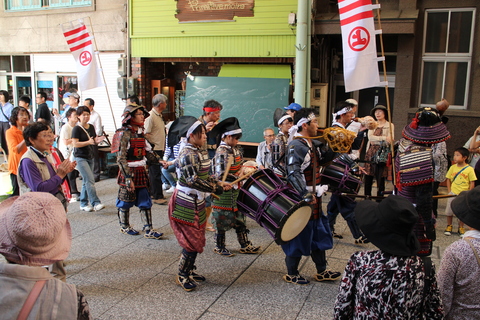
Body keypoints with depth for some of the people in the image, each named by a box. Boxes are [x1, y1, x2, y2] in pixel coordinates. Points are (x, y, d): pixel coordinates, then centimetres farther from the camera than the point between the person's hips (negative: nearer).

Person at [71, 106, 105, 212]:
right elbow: (75, 144, -16)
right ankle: (96, 203, -15)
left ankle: (83, 204, 20)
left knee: (86, 181, 12)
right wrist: (88, 142, -27)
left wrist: (97, 140, -7)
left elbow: (94, 140, 17)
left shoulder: (91, 127, 10)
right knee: (90, 180, -15)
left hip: (90, 156, 7)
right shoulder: (77, 129, -9)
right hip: (80, 157, -7)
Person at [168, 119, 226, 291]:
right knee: (192, 241, -2)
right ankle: (182, 276, 15)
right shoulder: (187, 154, -20)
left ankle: (190, 270, 32)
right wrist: (216, 189, -22)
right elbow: (193, 181, -26)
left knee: (197, 239, 17)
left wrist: (219, 184, 1)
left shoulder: (201, 152, 8)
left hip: (197, 202, 9)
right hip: (186, 204, -9)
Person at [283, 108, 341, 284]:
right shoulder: (296, 147, -20)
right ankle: (291, 274, 21)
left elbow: (325, 157, 23)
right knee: (299, 236, 3)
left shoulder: (313, 144, 9)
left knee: (319, 234, 18)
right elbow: (294, 174, -29)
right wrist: (307, 195, -35)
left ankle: (321, 271, 33)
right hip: (301, 200, -10)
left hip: (314, 199, 10)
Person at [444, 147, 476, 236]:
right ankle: (449, 226, 27)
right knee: (449, 211, 9)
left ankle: (461, 227, 27)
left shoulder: (470, 169, -10)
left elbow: (472, 183, -6)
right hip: (453, 194, 2)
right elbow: (448, 179, 6)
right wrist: (449, 191, -1)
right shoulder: (452, 167, -2)